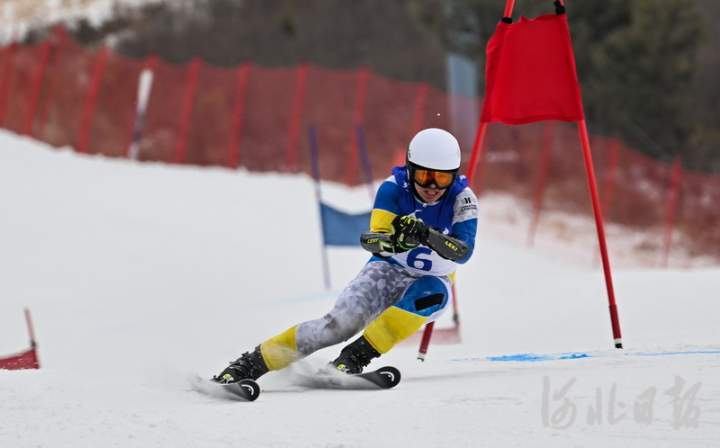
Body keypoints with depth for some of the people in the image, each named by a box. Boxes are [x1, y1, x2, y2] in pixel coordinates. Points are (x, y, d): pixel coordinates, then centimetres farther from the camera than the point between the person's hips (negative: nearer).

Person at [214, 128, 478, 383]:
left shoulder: (462, 199, -17)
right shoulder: (394, 188, -16)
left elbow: (464, 252, -30)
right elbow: (375, 241, -25)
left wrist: (428, 235, -48)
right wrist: (397, 239, -49)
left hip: (431, 281, 0)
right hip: (388, 271, 0)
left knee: (434, 294, -36)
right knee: (340, 323, -23)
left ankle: (358, 355, -29)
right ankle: (251, 363, -17)